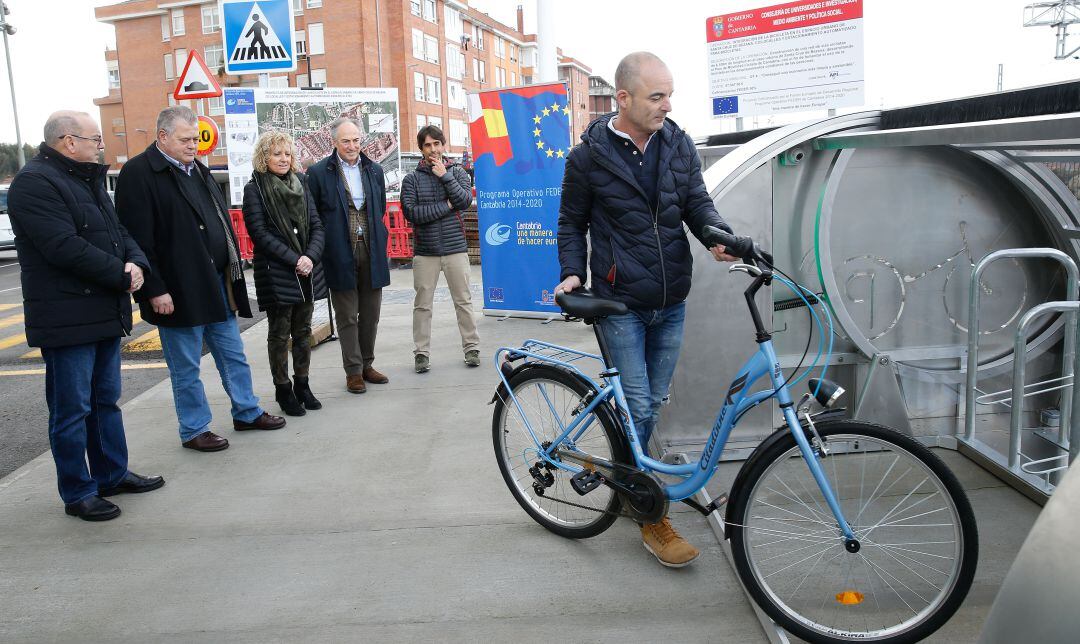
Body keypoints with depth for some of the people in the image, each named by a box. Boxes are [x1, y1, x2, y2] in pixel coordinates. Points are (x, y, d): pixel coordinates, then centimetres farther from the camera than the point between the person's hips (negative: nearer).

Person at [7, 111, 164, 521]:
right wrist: (122, 276, -15)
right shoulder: (34, 183, -14)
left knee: (106, 400, 18)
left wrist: (136, 263, -4)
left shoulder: (88, 180, 17)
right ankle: (77, 493, 12)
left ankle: (113, 474, 30)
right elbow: (66, 248, -23)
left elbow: (118, 232, 17)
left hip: (104, 314, 9)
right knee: (72, 409, 1)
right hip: (67, 320, -9)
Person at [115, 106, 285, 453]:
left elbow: (221, 221, 19)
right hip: (178, 290, -8)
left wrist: (233, 268, 14)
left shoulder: (197, 169, 14)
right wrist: (154, 290, -19)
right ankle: (193, 430, 20)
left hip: (218, 282, 8)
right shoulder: (138, 173, -11)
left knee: (233, 353, 17)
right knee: (186, 367, 6)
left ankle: (247, 412, 32)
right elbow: (139, 239, -16)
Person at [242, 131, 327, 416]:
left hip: (307, 272, 5)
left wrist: (310, 257, -10)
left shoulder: (300, 184, 11)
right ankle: (283, 390, 15)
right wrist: (294, 259, -16)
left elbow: (316, 225, 6)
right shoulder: (255, 189, -3)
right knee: (279, 334, 4)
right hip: (276, 273, -5)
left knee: (303, 331, 11)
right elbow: (259, 232, -10)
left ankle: (302, 385, 23)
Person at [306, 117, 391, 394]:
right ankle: (353, 371, 12)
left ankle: (367, 365, 24)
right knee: (347, 317, 3)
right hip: (340, 254, -4)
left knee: (370, 315, 11)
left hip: (371, 252, 4)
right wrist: (325, 245, -3)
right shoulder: (318, 173, -3)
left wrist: (378, 240, 11)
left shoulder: (374, 170, 10)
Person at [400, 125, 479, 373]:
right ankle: (421, 353, 14)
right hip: (425, 251, 0)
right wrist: (446, 206, -10)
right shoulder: (412, 179, 3)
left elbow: (465, 200, -10)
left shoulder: (457, 172, 6)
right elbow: (411, 213, -10)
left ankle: (472, 348, 16)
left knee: (463, 301, 6)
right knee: (422, 304, 5)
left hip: (455, 248, 0)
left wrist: (445, 176, -12)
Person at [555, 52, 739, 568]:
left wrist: (719, 235, -18)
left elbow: (697, 202, 3)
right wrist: (572, 272, -11)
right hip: (621, 303, -4)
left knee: (653, 402, 14)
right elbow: (572, 222, 3)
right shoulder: (589, 156, -6)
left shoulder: (679, 144, 4)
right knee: (639, 407, -5)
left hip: (671, 303, 5)